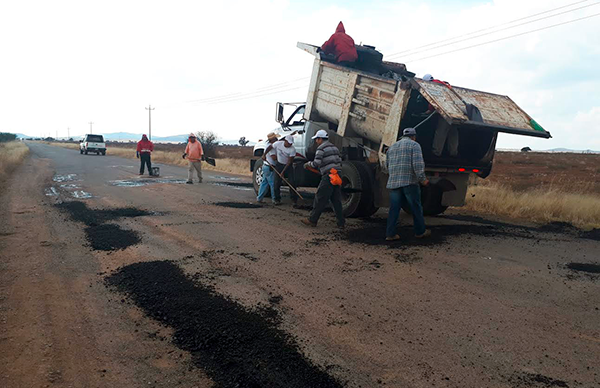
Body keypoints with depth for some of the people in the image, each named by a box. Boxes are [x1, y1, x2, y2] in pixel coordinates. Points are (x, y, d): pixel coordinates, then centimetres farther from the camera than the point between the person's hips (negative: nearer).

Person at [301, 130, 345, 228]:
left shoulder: (321, 148, -6)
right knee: (336, 200, 11)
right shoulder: (334, 147, 21)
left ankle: (312, 220, 5)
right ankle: (341, 222, 10)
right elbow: (340, 162, 20)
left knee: (320, 199, -2)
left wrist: (308, 164, 3)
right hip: (337, 175, 8)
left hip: (328, 176, -8)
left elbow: (316, 163, -14)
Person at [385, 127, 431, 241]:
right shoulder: (414, 145, 1)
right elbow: (418, 164, -11)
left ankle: (390, 234, 3)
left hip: (393, 182, 5)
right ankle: (420, 232, 17)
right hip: (410, 181, -5)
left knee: (394, 209, 5)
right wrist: (423, 179, -7)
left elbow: (387, 165, 24)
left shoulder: (392, 146, 20)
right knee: (416, 208, 7)